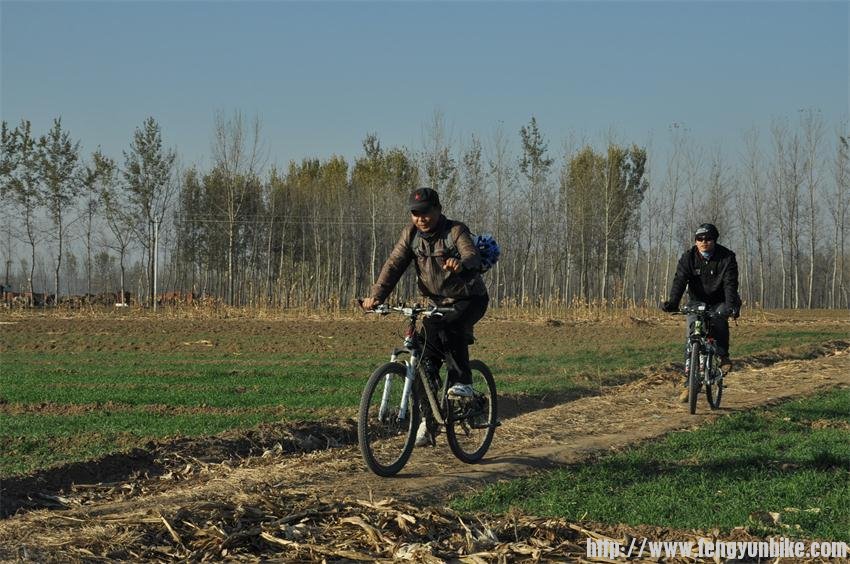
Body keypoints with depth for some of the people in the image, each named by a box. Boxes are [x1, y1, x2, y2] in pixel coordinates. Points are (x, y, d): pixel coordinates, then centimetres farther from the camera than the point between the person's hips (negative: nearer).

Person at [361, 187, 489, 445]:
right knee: (427, 359, -3)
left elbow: (472, 255, -36)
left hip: (469, 299, -5)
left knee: (451, 327, -35)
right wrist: (376, 295, -28)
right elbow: (394, 265, -14)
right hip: (437, 301, 5)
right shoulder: (411, 234, -5)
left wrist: (461, 263, -61)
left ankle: (462, 381, -20)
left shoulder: (456, 231, -18)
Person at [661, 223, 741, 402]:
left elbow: (730, 283, -25)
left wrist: (731, 305, -43)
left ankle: (724, 356, -17)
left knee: (720, 316, -36)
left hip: (719, 302, -2)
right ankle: (690, 384, -5)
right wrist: (673, 302, -39)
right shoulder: (689, 257, -9)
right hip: (697, 303, 2)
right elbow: (679, 280, -21)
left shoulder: (726, 257, -14)